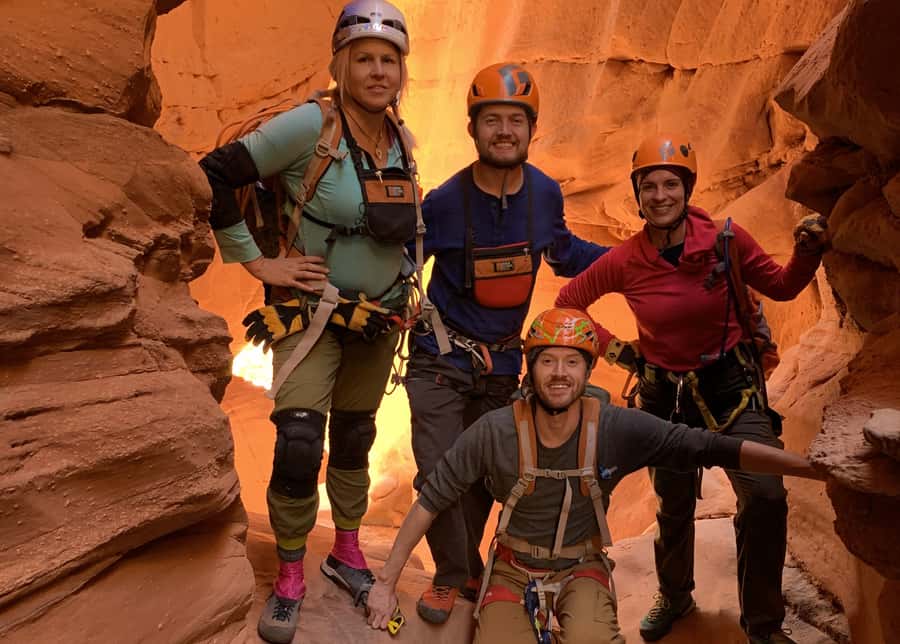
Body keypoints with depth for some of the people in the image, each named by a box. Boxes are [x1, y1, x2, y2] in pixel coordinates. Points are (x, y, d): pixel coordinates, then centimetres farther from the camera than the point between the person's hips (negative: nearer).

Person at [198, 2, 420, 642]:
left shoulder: (402, 140, 2)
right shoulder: (310, 126, -17)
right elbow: (214, 176, -19)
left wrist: (406, 278, 11)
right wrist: (259, 263, -18)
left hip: (380, 316, 5)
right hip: (313, 311, -5)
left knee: (354, 439, 16)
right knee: (299, 447, -14)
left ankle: (347, 552, 36)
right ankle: (290, 577, 10)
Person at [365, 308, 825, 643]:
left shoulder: (618, 429, -19)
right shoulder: (494, 432, -21)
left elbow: (715, 449, -18)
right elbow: (431, 500, -12)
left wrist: (814, 467, -21)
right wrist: (386, 581, -10)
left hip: (581, 567, -1)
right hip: (514, 568, 2)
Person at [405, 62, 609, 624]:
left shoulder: (545, 193, -6)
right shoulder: (443, 202, -17)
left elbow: (564, 252, 13)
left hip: (503, 363, 3)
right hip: (441, 359, -3)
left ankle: (466, 565, 39)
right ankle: (454, 576, 22)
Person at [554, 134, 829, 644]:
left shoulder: (726, 240, -13)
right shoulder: (624, 261, -13)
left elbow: (781, 287, 1)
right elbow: (567, 302, 2)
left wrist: (809, 252, -17)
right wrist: (608, 345, -4)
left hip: (732, 386, -1)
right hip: (666, 395, 1)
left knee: (766, 497, -18)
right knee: (675, 506, 16)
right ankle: (674, 597, 45)